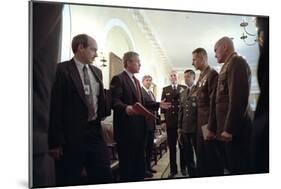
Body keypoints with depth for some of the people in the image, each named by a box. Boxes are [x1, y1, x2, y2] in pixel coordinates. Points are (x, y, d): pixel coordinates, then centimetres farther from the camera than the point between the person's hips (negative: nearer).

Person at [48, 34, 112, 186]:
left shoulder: (97, 72, 13)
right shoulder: (62, 70, -8)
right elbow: (55, 107, -12)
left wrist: (101, 114, 7)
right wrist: (55, 141, -14)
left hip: (95, 132, 6)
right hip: (71, 135, -6)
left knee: (104, 176, 9)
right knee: (70, 181, 7)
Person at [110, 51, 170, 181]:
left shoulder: (136, 81, 20)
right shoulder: (118, 79, -10)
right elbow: (114, 101, -21)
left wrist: (158, 104, 16)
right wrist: (126, 108, -40)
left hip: (139, 128, 9)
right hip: (126, 128, -9)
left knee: (139, 164, 17)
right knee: (127, 165, -1)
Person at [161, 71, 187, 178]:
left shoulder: (184, 88, 6)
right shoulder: (165, 89, 10)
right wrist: (163, 120, 1)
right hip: (170, 121, 1)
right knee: (171, 146, 4)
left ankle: (183, 168, 19)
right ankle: (173, 169, 12)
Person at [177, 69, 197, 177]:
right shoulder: (183, 93, 16)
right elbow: (181, 112, 15)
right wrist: (179, 129, 11)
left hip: (196, 129, -6)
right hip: (185, 129, 6)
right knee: (187, 157, 12)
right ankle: (192, 175, 24)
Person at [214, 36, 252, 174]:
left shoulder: (236, 62, -9)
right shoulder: (229, 65, 20)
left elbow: (238, 97, -21)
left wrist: (229, 129, -22)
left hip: (234, 129, -9)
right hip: (228, 127, 9)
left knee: (238, 169, -3)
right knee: (232, 167, 13)